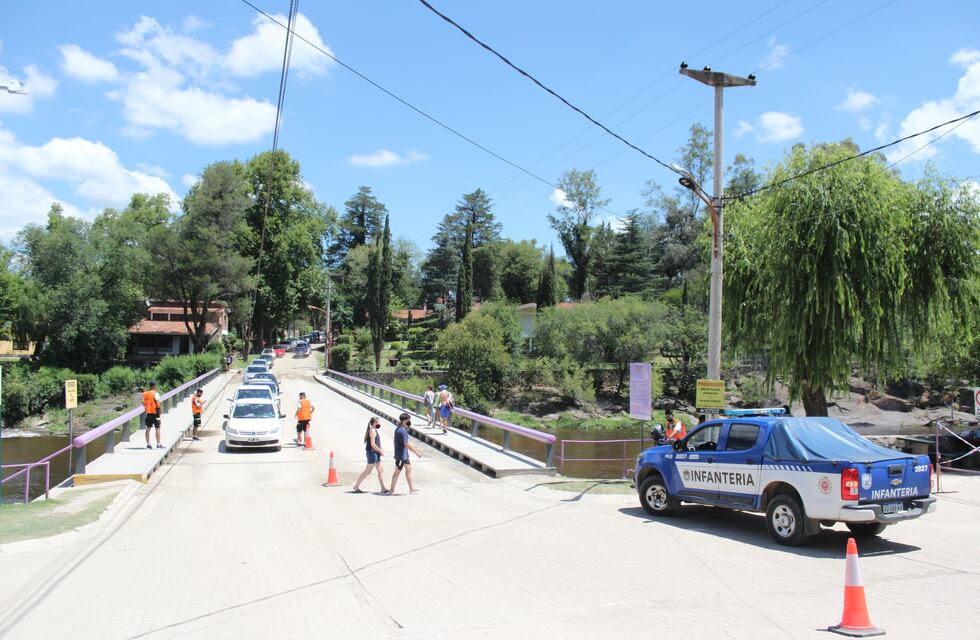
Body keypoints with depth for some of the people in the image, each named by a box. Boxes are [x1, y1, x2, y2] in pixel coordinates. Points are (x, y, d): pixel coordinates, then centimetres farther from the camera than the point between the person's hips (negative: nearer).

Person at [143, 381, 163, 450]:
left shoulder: (144, 393, 7)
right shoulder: (155, 393, -13)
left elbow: (143, 404, 10)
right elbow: (158, 404, -17)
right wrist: (159, 407, 1)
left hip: (148, 412, 6)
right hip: (155, 412, -6)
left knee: (148, 428, 10)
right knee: (157, 428, 0)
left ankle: (148, 444, 11)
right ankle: (158, 444, -1)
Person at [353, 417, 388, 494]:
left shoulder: (374, 430, 16)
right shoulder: (372, 431, -14)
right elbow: (372, 444, -21)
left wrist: (380, 451, 10)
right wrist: (381, 451, -14)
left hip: (376, 453, 10)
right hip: (372, 453, -10)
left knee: (381, 471, 7)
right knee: (367, 472, -3)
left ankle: (383, 489, 7)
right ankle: (356, 486, 6)